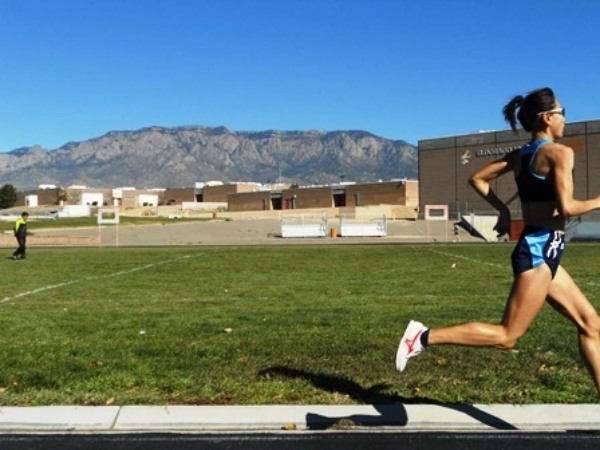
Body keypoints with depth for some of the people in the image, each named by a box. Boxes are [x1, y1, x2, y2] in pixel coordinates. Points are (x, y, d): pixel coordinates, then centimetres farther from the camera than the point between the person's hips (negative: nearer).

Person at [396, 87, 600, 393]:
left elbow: (477, 179, 14)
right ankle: (424, 336, -9)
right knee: (506, 336, -6)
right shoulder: (560, 152, -12)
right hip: (541, 250, -9)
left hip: (539, 249, 9)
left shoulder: (519, 156, 11)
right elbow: (566, 207, -21)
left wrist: (503, 210, 18)